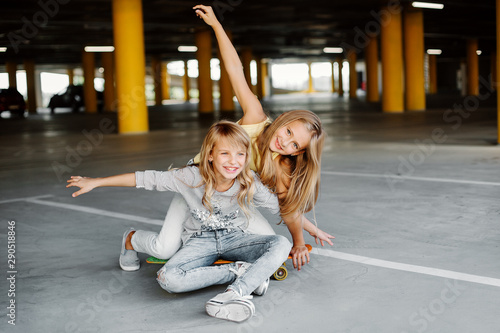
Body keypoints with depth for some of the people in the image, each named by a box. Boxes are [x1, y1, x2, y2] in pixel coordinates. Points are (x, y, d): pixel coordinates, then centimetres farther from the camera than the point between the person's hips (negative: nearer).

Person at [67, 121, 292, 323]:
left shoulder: (250, 184, -15)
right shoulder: (192, 178, -18)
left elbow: (283, 207, -1)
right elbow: (147, 179, -10)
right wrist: (95, 182, -7)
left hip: (234, 239, 1)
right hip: (200, 241, 0)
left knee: (281, 244, -29)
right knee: (168, 279, -32)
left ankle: (236, 292, -44)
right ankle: (240, 272, -23)